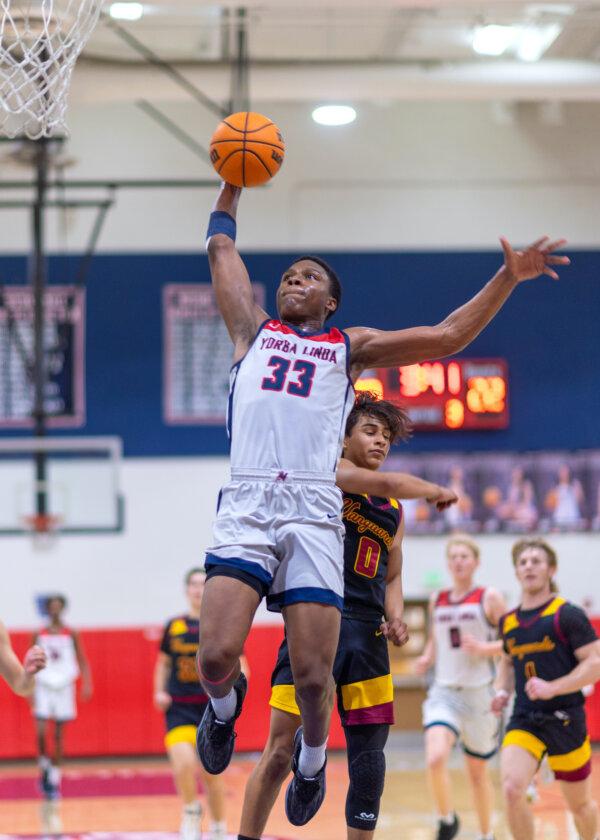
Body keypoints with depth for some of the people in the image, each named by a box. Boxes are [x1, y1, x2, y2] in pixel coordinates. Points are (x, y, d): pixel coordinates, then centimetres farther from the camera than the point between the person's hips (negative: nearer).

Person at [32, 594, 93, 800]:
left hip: (64, 685, 0)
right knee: (41, 732, -13)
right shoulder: (39, 635, 4)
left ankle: (55, 777, 10)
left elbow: (82, 660, 4)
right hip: (43, 686, 0)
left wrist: (87, 683, -8)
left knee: (59, 734, 2)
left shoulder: (71, 634, 2)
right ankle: (44, 764, 10)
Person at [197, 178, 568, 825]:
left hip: (314, 510, 0)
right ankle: (226, 702, 17)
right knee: (215, 657, -19)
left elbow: (446, 337, 18)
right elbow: (221, 248, 31)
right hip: (246, 502, 0)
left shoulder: (349, 348, 23)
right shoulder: (253, 331, 25)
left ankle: (312, 754, 24)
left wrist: (509, 278, 12)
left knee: (314, 677, -8)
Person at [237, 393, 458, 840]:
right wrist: (437, 491, 3)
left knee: (369, 755, 5)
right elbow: (386, 484, -15)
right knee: (282, 748, -9)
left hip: (368, 635, 6)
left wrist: (396, 618, 5)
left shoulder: (394, 513, 20)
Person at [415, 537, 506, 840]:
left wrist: (484, 648, -19)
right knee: (435, 759, -22)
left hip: (479, 693, -2)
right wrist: (427, 658, 7)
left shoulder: (489, 598, -3)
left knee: (477, 771, 11)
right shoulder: (437, 600, 9)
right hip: (443, 692, 2)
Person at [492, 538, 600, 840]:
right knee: (511, 790, -20)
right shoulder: (508, 622, 9)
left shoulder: (567, 615, -9)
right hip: (523, 720, 3)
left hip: (565, 720, -3)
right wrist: (502, 692, 7)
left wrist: (552, 688, -24)